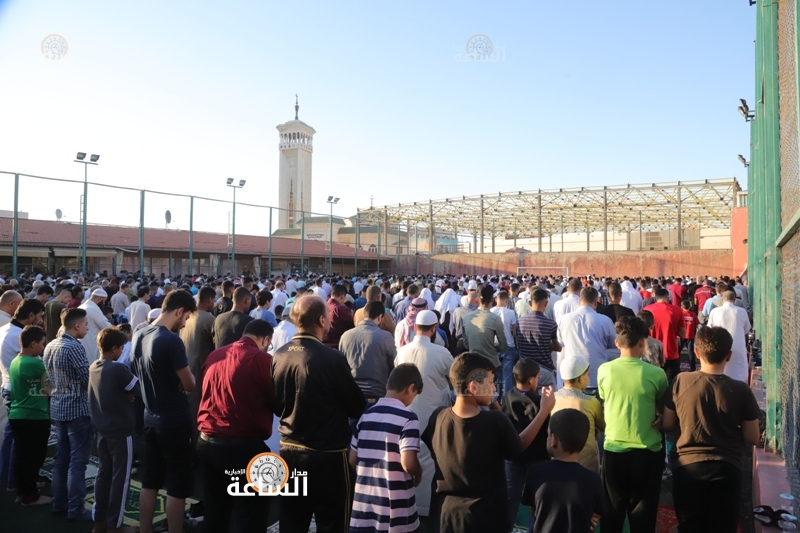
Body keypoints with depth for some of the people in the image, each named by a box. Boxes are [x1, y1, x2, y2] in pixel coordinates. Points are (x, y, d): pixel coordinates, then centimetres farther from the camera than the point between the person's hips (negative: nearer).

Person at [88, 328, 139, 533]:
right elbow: (139, 390, -12)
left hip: (102, 430, 8)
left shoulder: (93, 368, 4)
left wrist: (125, 396, 1)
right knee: (120, 477, 3)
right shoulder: (118, 369, -20)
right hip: (121, 431, -8)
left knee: (104, 473, 16)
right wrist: (129, 395, 7)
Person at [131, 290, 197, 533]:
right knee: (177, 488, 5)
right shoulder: (171, 341, -23)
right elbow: (189, 384, -18)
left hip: (150, 419, 8)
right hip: (175, 422, -8)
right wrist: (186, 376, 3)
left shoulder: (138, 336, 3)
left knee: (149, 483, 18)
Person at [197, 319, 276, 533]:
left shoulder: (214, 355, 6)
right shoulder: (262, 359, -12)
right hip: (244, 445, -7)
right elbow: (278, 403, -5)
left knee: (215, 512, 20)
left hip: (206, 442, 7)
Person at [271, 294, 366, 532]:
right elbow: (357, 407, -10)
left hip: (289, 451, 6)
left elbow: (276, 405, 9)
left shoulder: (279, 356, -4)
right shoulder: (332, 358, -22)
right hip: (327, 455, -6)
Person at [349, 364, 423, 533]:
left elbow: (352, 460, 7)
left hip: (363, 503, 5)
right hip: (395, 509, -5)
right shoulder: (408, 418, -13)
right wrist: (419, 474, 0)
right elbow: (408, 464, -20)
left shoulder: (366, 415, 4)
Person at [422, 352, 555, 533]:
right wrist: (545, 410, 5)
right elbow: (518, 449, -3)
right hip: (489, 518, -3)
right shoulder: (496, 422, -24)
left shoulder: (438, 417, -15)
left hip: (450, 515, 3)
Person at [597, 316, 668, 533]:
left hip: (613, 450, 2)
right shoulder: (656, 374, -13)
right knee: (643, 515, 14)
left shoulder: (604, 370, -7)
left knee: (612, 513, 18)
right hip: (647, 452, -1)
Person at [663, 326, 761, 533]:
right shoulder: (741, 390, -11)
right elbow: (752, 438, -2)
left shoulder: (681, 382, -10)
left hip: (688, 466, 0)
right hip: (727, 469, 1)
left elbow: (667, 424, 1)